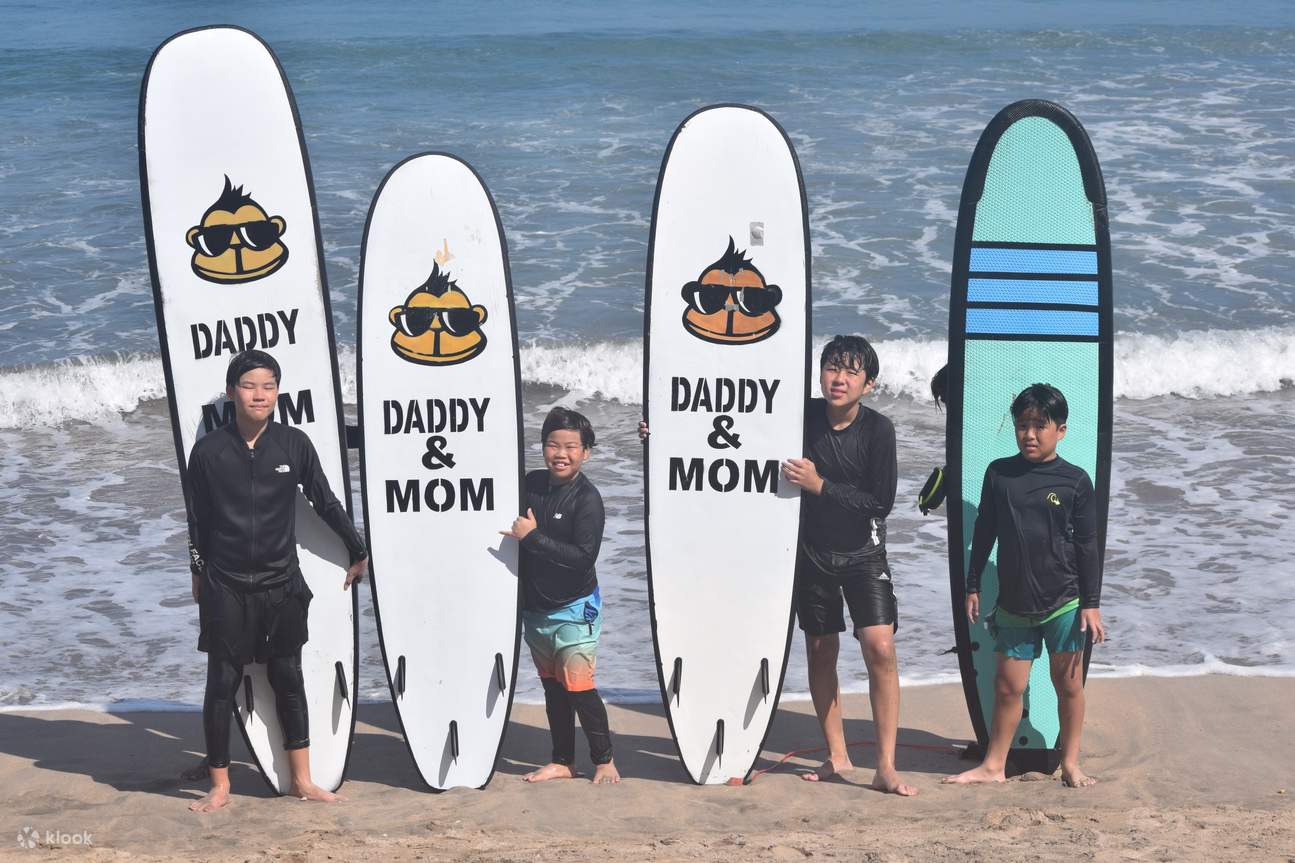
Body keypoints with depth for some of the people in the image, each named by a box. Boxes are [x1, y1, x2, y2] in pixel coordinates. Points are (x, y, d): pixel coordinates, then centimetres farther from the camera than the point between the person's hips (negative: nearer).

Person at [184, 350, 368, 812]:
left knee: (288, 678, 9)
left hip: (281, 584, 1)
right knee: (222, 683, 3)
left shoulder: (294, 444, -3)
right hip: (225, 588, -1)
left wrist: (358, 552, 13)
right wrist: (199, 573, 11)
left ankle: (302, 779, 19)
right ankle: (219, 786, 15)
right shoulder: (209, 451, -5)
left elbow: (326, 503, 7)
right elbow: (196, 520, 5)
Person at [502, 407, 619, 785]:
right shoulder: (532, 483, 2)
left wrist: (533, 537, -26)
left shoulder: (587, 499, -15)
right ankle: (563, 761, 25)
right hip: (534, 607, 6)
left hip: (574, 608, -6)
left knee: (578, 686, -8)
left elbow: (583, 556, -25)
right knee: (552, 686, 14)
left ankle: (604, 760, 8)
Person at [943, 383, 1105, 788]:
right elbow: (984, 533, 10)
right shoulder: (998, 473, 2)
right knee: (1007, 686, 7)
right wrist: (972, 587, 10)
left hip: (1064, 602, -2)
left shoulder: (1075, 480, -4)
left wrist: (1091, 603, -4)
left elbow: (1087, 545, -1)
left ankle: (1070, 763, 21)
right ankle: (993, 765, 18)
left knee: (1068, 684, 8)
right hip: (1013, 603, 2)